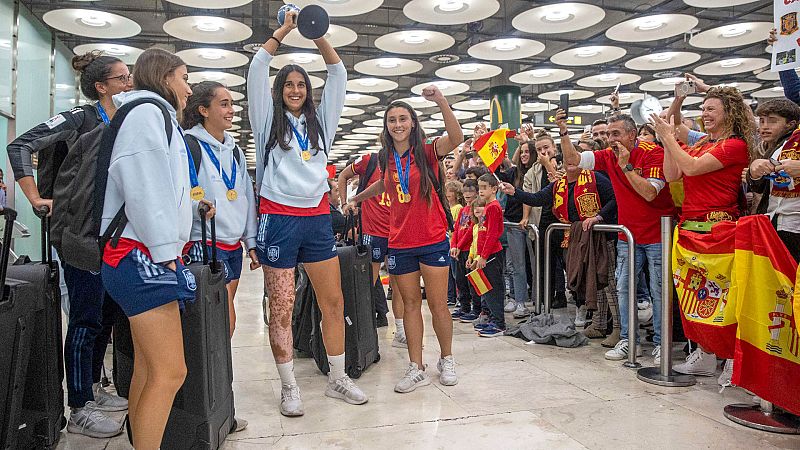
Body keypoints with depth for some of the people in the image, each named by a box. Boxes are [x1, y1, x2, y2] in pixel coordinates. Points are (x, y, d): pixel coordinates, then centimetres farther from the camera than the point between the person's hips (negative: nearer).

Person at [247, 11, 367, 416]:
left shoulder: (320, 120, 17)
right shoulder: (269, 119, 9)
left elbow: (338, 74, 12)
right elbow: (257, 69, 2)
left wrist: (318, 33, 4)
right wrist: (285, 29, 5)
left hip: (317, 218, 3)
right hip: (279, 218, -3)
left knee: (333, 301, 5)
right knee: (281, 308, 1)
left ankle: (337, 379, 18)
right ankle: (289, 387, 13)